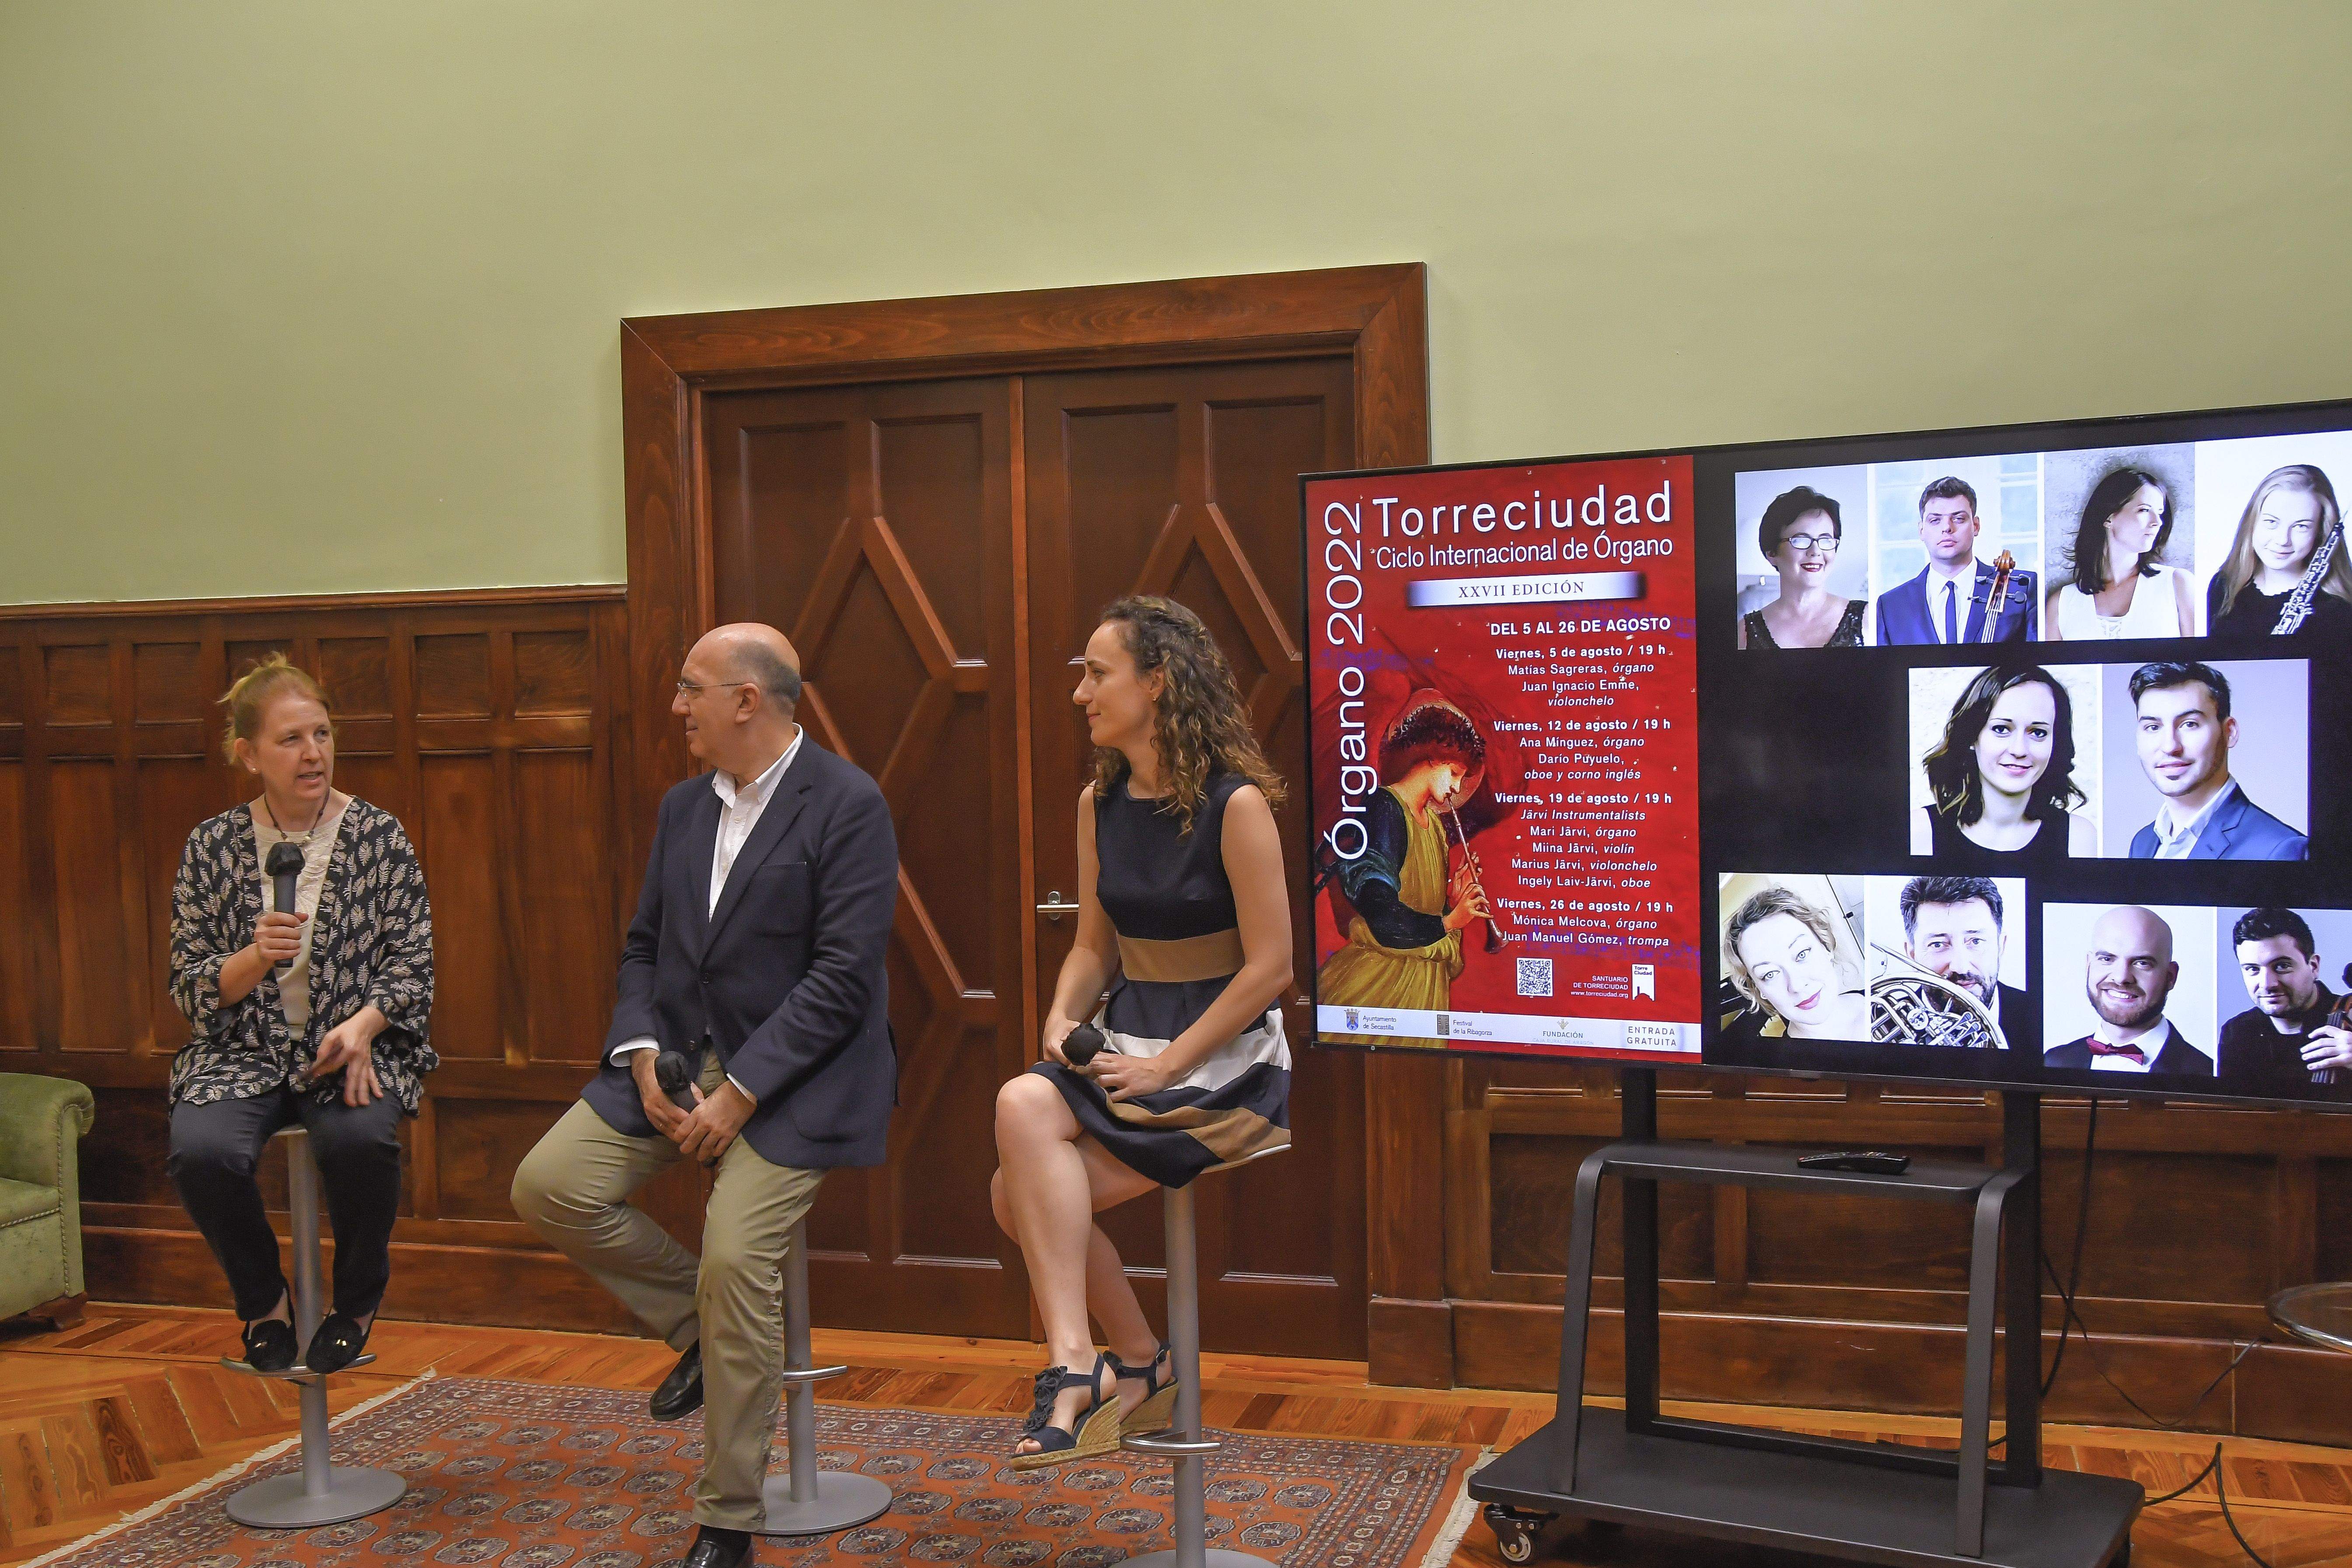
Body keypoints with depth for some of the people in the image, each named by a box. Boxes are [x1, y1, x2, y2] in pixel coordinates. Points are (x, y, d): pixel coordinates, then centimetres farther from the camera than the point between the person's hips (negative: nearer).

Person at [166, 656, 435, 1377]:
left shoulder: (378, 836, 2)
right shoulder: (213, 847, 4)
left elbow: (413, 963, 1)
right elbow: (189, 986, 3)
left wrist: (362, 1024, -18)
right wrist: (256, 958, -17)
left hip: (354, 1047, -1)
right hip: (243, 1052, 1)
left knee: (358, 1139, -34)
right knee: (201, 1152, -30)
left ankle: (357, 1303, -4)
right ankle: (264, 1301, 2)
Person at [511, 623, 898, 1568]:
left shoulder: (847, 805, -12)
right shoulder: (683, 807, 12)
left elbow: (845, 976, -17)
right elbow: (643, 947, 15)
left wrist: (741, 1092, -20)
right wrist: (644, 1056, -4)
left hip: (796, 1074, -7)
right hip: (682, 1056, 7)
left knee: (735, 1257, -22)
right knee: (548, 1186, -8)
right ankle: (698, 1329, 13)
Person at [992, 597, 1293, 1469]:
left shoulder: (1235, 804, -13)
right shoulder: (1101, 803, 9)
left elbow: (1269, 968, -14)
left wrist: (1167, 1067, -18)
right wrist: (1063, 1017, -6)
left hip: (1225, 1059, -7)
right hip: (1126, 1042, 7)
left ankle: (1076, 1370, -9)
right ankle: (1138, 1367, -2)